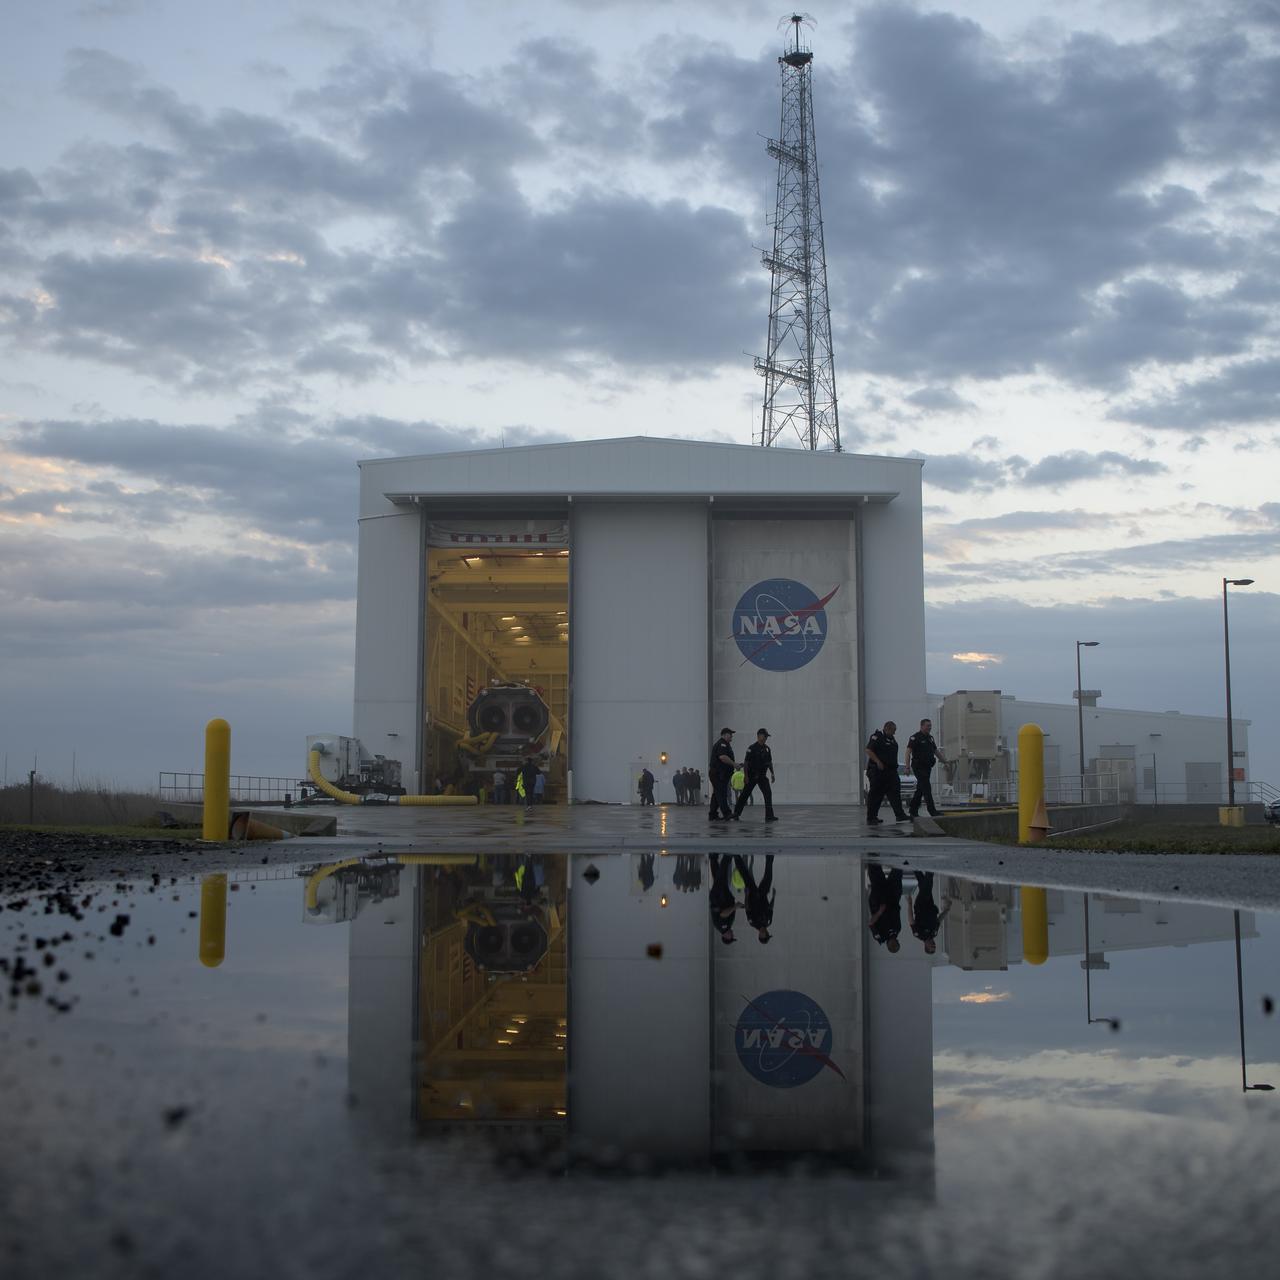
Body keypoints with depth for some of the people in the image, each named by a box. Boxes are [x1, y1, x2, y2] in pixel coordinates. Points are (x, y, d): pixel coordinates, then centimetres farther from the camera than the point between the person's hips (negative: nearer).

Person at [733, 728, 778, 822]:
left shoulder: (767, 748, 8)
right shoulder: (752, 748, -12)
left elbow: (770, 762, 16)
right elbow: (746, 762, -13)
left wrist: (772, 774, 9)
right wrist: (746, 776, -17)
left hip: (762, 776, 5)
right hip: (752, 776, -5)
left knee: (768, 793, -9)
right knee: (745, 794, 4)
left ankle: (769, 816, -7)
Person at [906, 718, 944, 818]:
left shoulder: (930, 737, 15)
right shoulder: (915, 737, -9)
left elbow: (936, 751, 26)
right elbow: (908, 751, -16)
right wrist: (908, 766, -24)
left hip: (927, 767, 8)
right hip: (919, 767, -8)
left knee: (920, 789, 11)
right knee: (926, 788, -12)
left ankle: (913, 810, 19)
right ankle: (933, 812, -15)